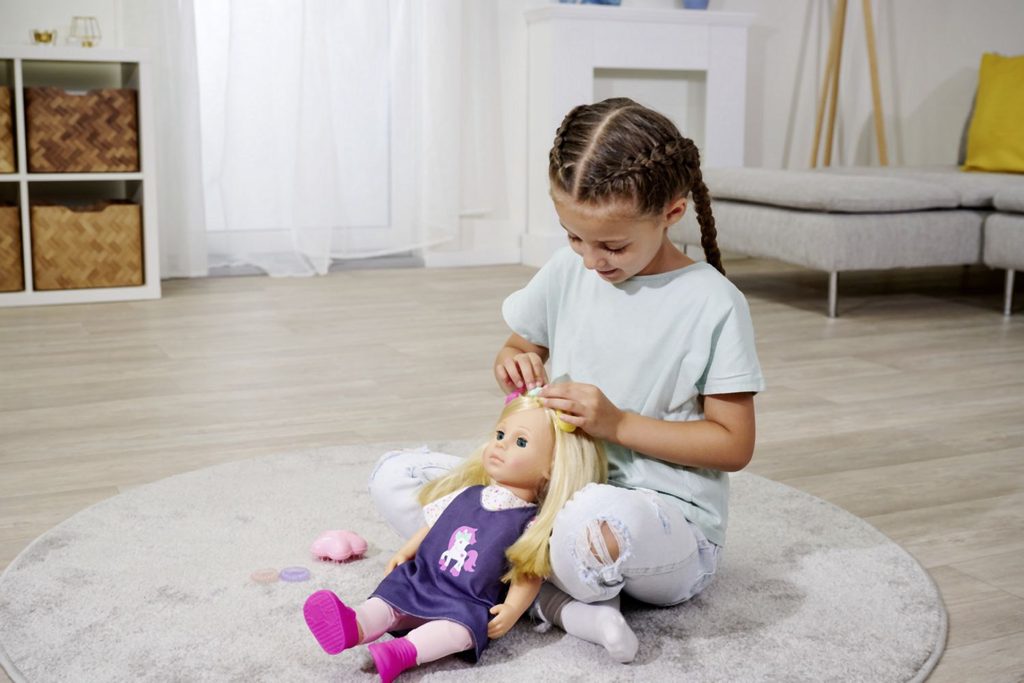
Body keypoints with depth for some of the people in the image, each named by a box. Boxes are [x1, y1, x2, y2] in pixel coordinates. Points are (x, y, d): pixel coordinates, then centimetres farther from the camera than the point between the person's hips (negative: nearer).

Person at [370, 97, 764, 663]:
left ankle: (528, 582, -8)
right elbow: (519, 348, 19)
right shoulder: (567, 272, 3)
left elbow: (735, 445, -11)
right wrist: (514, 364, -7)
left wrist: (618, 423, -19)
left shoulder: (712, 303, -13)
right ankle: (568, 602, -18)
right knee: (394, 476, -5)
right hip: (558, 490, 7)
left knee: (597, 518, -45)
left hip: (670, 522, -7)